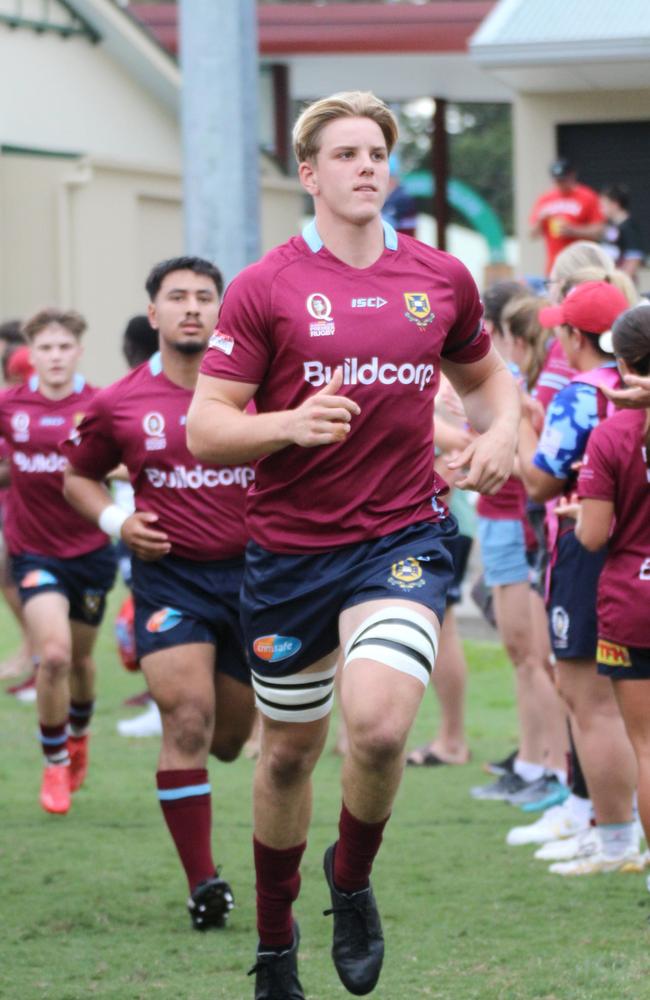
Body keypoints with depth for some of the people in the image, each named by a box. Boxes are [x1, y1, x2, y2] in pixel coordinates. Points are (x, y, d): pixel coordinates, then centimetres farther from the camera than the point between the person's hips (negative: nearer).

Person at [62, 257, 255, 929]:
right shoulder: (118, 405, -2)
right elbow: (78, 476, 14)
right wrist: (116, 521, -5)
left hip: (250, 572, 2)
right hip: (168, 575, -2)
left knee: (229, 735, 11)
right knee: (187, 723, -15)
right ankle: (203, 885, -10)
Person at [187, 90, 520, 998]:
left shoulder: (441, 280, 4)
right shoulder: (264, 288, -4)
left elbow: (483, 372, 23)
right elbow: (204, 428, -6)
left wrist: (502, 430, 2)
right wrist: (289, 425, -24)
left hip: (402, 538, 0)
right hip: (290, 545, 0)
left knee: (379, 723, -23)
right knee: (289, 750, 11)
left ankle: (353, 881, 7)